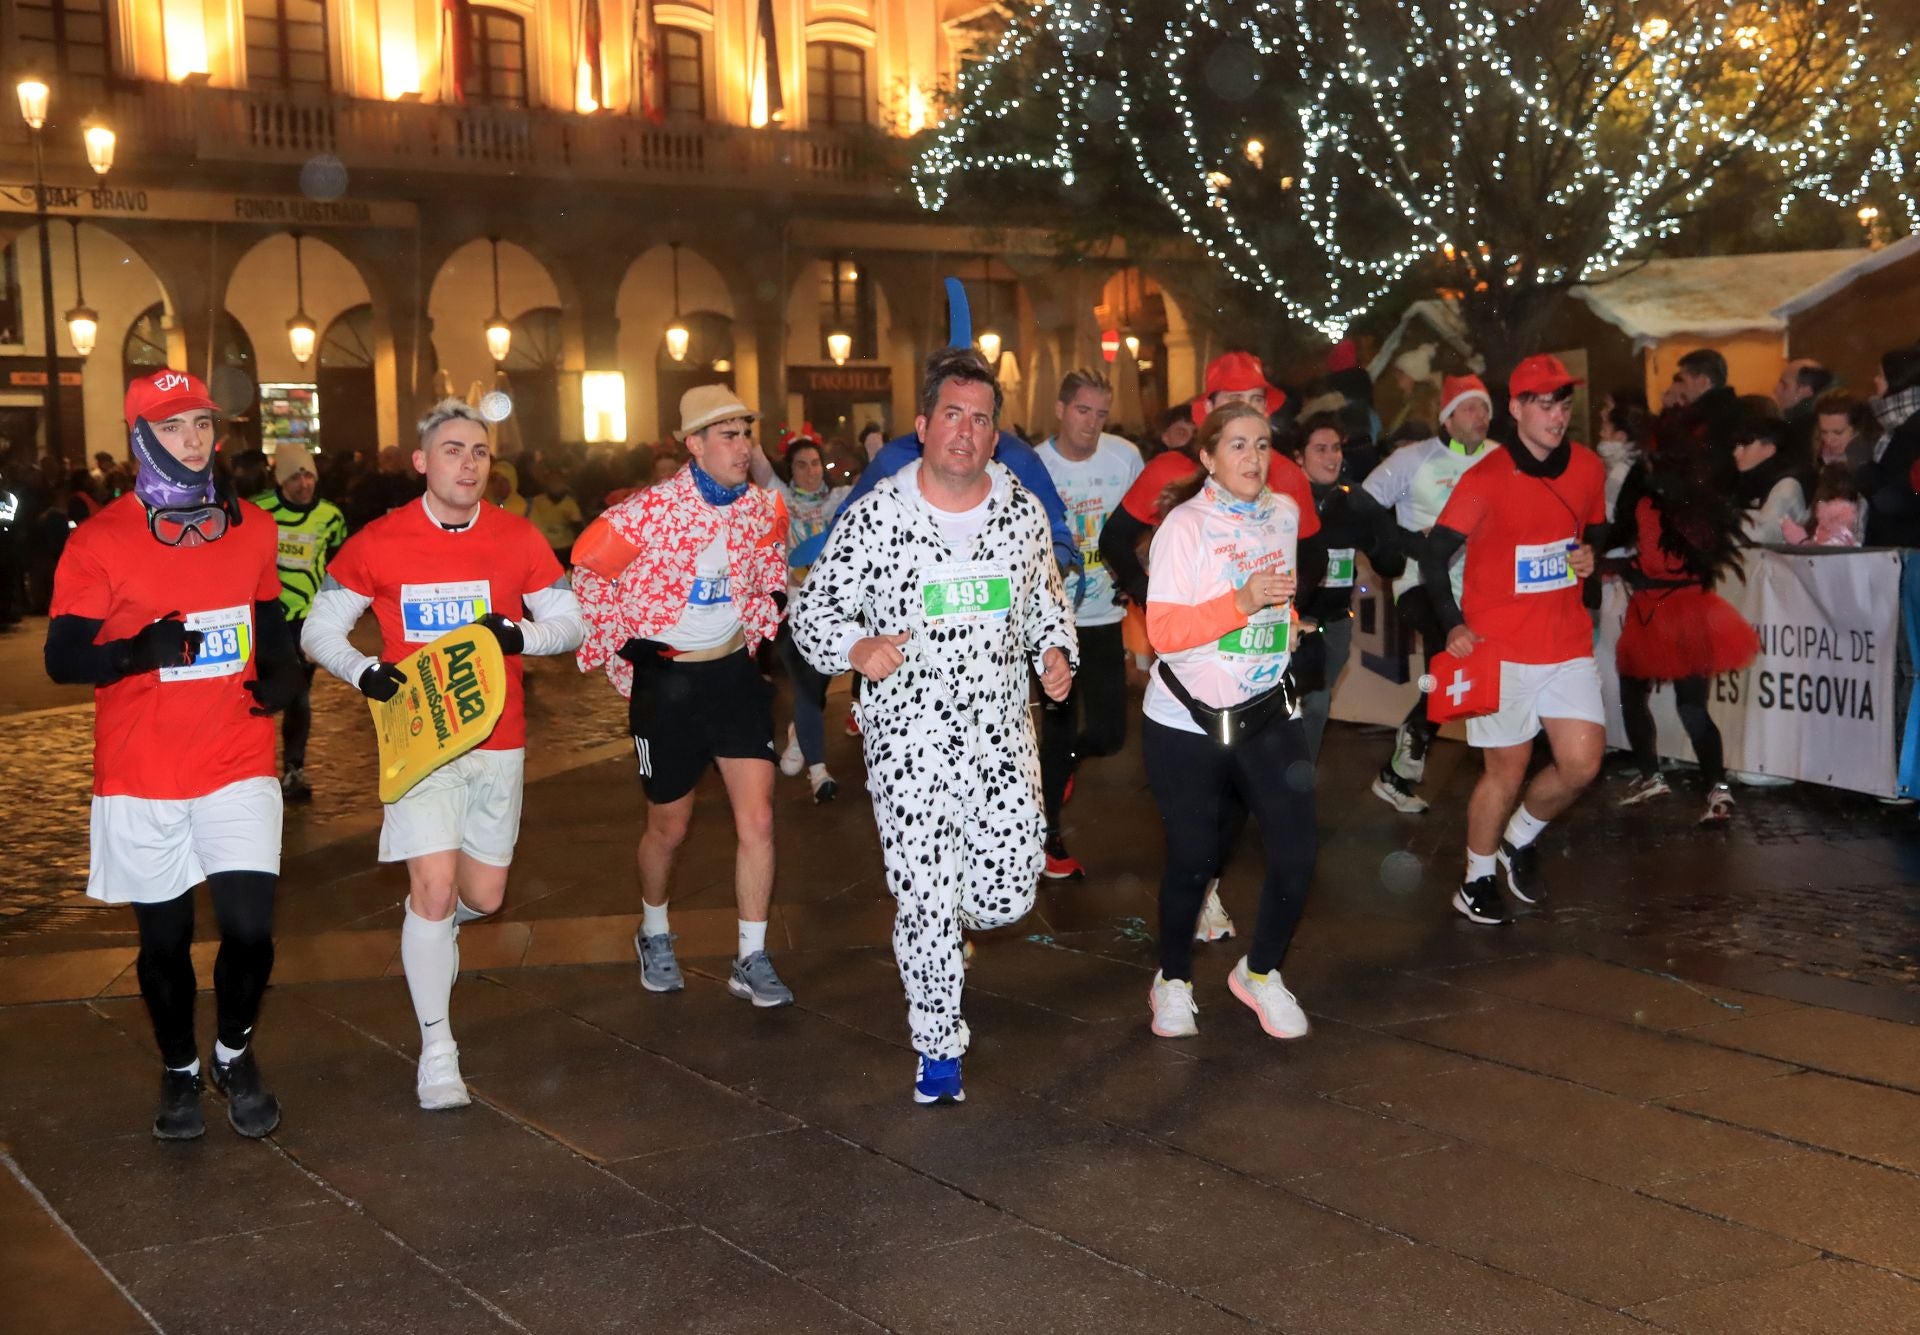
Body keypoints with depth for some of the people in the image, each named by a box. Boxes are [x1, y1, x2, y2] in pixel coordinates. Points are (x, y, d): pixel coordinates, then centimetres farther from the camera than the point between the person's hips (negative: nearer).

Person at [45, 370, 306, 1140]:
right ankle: (179, 1071, 33)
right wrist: (136, 652, -26)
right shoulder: (100, 541, -6)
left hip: (238, 766, 2)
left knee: (250, 927, -8)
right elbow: (62, 658, -7)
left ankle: (235, 1055, 20)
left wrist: (281, 673, 0)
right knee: (164, 939, 9)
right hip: (141, 780, -2)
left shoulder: (251, 527, 7)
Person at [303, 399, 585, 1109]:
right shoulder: (376, 544, -5)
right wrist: (364, 671, -17)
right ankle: (437, 1051, 2)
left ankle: (430, 927, 47)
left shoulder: (519, 539, -1)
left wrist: (521, 634, -17)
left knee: (484, 895, 9)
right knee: (434, 885, -11)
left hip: (497, 737, 3)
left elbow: (568, 622, 5)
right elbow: (319, 629, 3)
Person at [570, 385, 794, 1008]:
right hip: (666, 681, -3)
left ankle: (752, 959, 8)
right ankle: (653, 933, 38)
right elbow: (586, 572, -10)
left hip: (736, 672, 4)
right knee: (669, 828, 11)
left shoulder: (762, 506, -4)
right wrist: (621, 644, -8)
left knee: (757, 820, -4)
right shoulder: (650, 510, -20)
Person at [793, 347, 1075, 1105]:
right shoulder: (873, 518, -7)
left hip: (1001, 732, 3)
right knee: (923, 900, 1)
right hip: (908, 739, -3)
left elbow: (1046, 598, 20)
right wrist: (858, 649, -21)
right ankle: (938, 1047, 20)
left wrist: (1057, 651, 1)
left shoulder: (1024, 512, 5)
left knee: (1009, 894, 2)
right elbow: (811, 609, -2)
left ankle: (946, 906, 39)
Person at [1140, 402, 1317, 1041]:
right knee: (1192, 860, 3)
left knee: (1296, 855, -3)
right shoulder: (1186, 525, -11)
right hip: (1188, 722, -4)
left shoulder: (1285, 512, 6)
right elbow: (1163, 630, -18)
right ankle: (1173, 981, 27)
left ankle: (1260, 972, 22)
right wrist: (1243, 602, -26)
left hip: (1269, 714, 4)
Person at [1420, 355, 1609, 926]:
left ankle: (1521, 838, 27)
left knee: (1582, 762, -1)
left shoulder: (1587, 467, 4)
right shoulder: (1486, 479, -11)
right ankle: (1477, 879, 23)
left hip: (1568, 641, 5)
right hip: (1501, 647, -4)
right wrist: (1453, 625, -14)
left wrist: (1589, 553, -1)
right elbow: (1434, 555, -7)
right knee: (1507, 768, 2)